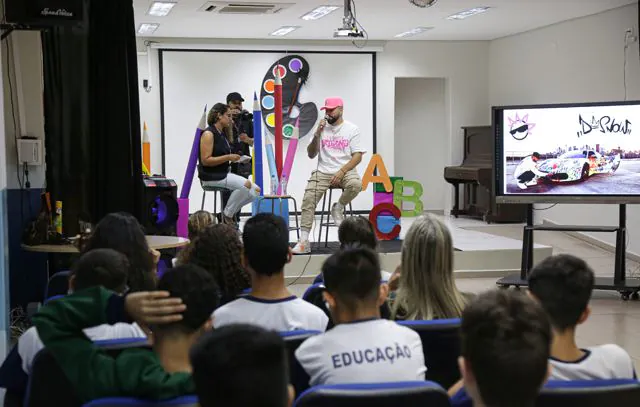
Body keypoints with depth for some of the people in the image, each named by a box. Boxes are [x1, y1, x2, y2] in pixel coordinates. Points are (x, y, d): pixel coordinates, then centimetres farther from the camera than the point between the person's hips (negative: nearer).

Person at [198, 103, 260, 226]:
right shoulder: (208, 134, -12)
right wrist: (228, 157, -20)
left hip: (224, 173, 9)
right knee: (246, 184, -27)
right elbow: (205, 160, -19)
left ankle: (231, 212, 9)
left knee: (255, 191, -4)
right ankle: (227, 216, -10)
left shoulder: (223, 134, 14)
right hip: (211, 176, -9)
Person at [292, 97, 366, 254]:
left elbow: (357, 156, -4)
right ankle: (303, 242, -21)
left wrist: (341, 172, -17)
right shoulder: (322, 128, 10)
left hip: (345, 171, -2)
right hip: (323, 172, 2)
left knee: (356, 184, -36)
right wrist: (317, 135, -7)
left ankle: (338, 208, -6)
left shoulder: (352, 129, 3)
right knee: (308, 199, -21)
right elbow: (311, 154, 9)